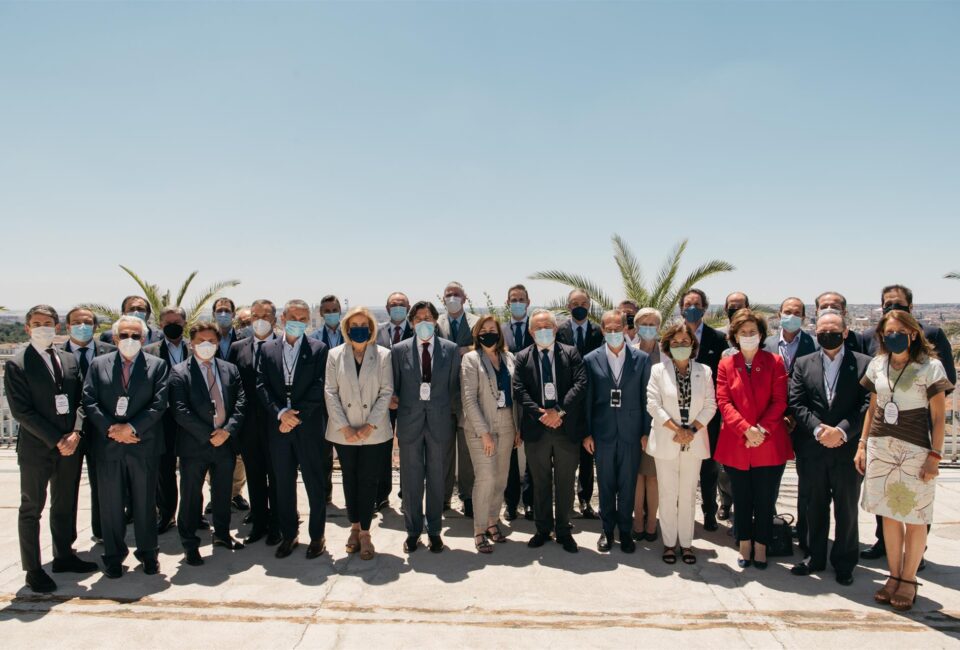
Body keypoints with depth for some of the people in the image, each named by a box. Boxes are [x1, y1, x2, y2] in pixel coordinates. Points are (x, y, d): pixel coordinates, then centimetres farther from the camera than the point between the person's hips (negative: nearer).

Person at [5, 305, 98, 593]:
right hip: (36, 448, -5)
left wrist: (75, 433, -9)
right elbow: (21, 411, -13)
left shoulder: (69, 360, 9)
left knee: (65, 505, 16)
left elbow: (80, 400, 7)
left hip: (70, 445, 5)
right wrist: (56, 440, -15)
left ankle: (64, 556, 31)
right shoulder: (16, 364, -7)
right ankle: (33, 569, 17)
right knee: (31, 509, 7)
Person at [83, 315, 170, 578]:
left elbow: (159, 404, -5)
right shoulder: (98, 364, 7)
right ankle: (113, 555, 24)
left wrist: (132, 427, -14)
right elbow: (89, 402, -1)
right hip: (108, 446, 1)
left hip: (144, 446, -1)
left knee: (145, 502, 8)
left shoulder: (158, 365, 2)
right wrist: (111, 430, -12)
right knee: (110, 504, 9)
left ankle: (147, 553, 23)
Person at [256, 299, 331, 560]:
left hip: (310, 428, -3)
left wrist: (297, 416, -13)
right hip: (278, 426, 3)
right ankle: (289, 535, 25)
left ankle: (317, 536, 18)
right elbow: (262, 386, 1)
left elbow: (319, 388, -8)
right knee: (283, 485, 11)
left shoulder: (319, 349, -1)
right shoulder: (268, 349, 7)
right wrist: (280, 413, -12)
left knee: (315, 484, 4)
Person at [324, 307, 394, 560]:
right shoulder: (335, 355, 4)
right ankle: (355, 527, 23)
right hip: (344, 432, 1)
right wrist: (344, 427, -9)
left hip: (375, 432, -1)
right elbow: (330, 392, 0)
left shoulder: (383, 355, 1)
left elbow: (386, 392, -3)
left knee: (369, 480, 1)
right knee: (350, 480, 10)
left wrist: (370, 425, -12)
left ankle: (365, 533, 9)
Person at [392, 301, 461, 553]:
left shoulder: (451, 349, 2)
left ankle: (434, 530, 22)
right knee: (411, 478, 8)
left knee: (437, 477, 9)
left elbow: (455, 386, 5)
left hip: (440, 421, 0)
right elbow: (394, 386, 7)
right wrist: (396, 402, -2)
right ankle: (413, 530, 23)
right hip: (410, 420, 0)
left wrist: (449, 412, 1)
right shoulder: (399, 350, 1)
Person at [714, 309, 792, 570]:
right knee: (741, 499, 12)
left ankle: (761, 547, 24)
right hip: (736, 445, 1)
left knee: (765, 499, 8)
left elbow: (779, 401, -5)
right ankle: (744, 545, 27)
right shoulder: (726, 365, 4)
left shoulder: (774, 362, 1)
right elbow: (723, 402, -4)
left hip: (769, 444, -1)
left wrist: (762, 429, -16)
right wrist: (746, 429, -17)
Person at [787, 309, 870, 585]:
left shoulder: (864, 364, -1)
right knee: (814, 508, 13)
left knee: (846, 510, 10)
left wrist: (841, 430, -18)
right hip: (811, 450, 2)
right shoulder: (803, 364, 6)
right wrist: (818, 429, -14)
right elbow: (796, 404, -1)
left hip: (848, 449, -2)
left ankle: (844, 563, 26)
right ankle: (815, 557, 29)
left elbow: (869, 405, -8)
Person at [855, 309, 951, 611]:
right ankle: (893, 576, 24)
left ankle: (908, 580, 20)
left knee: (915, 519, 5)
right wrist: (862, 444, 9)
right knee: (889, 515, 11)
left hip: (915, 450, -4)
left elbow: (938, 417, -5)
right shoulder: (877, 365, 6)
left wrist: (935, 455, -10)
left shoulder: (930, 366, -6)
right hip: (880, 448, 4)